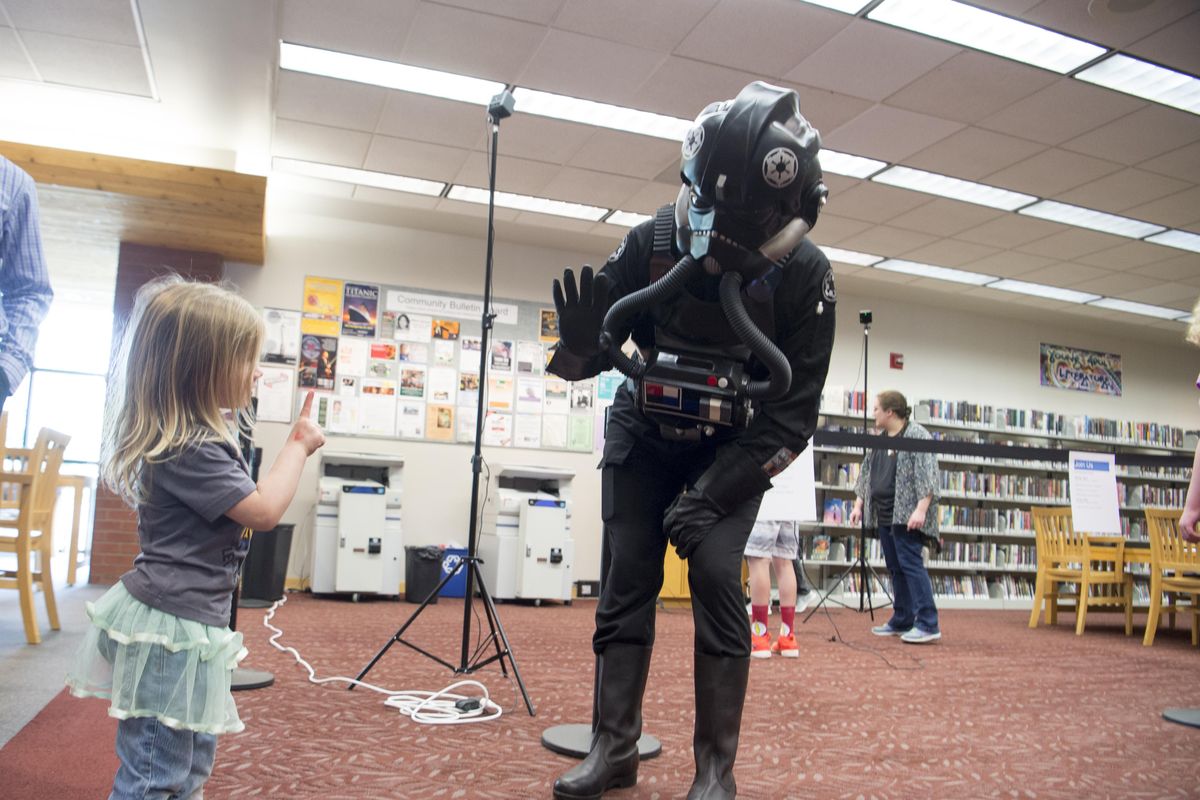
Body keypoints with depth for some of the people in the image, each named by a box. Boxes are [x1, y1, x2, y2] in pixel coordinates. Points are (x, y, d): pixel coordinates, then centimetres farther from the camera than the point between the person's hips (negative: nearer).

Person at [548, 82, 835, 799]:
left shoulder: (803, 273, -18)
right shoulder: (653, 242, -15)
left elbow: (794, 410, -15)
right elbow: (599, 345, -6)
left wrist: (713, 495, -21)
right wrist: (581, 344, -32)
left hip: (735, 446, -2)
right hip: (645, 433, 2)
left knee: (715, 573, -15)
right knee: (626, 579, -1)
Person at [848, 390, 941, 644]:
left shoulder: (917, 435, -8)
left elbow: (927, 474, -15)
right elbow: (866, 473, 22)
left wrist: (921, 509, -22)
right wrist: (859, 505, 15)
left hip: (907, 515, -8)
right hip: (884, 516, 8)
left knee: (910, 563, -11)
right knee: (895, 568, 10)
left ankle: (928, 624, -9)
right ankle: (901, 621, 17)